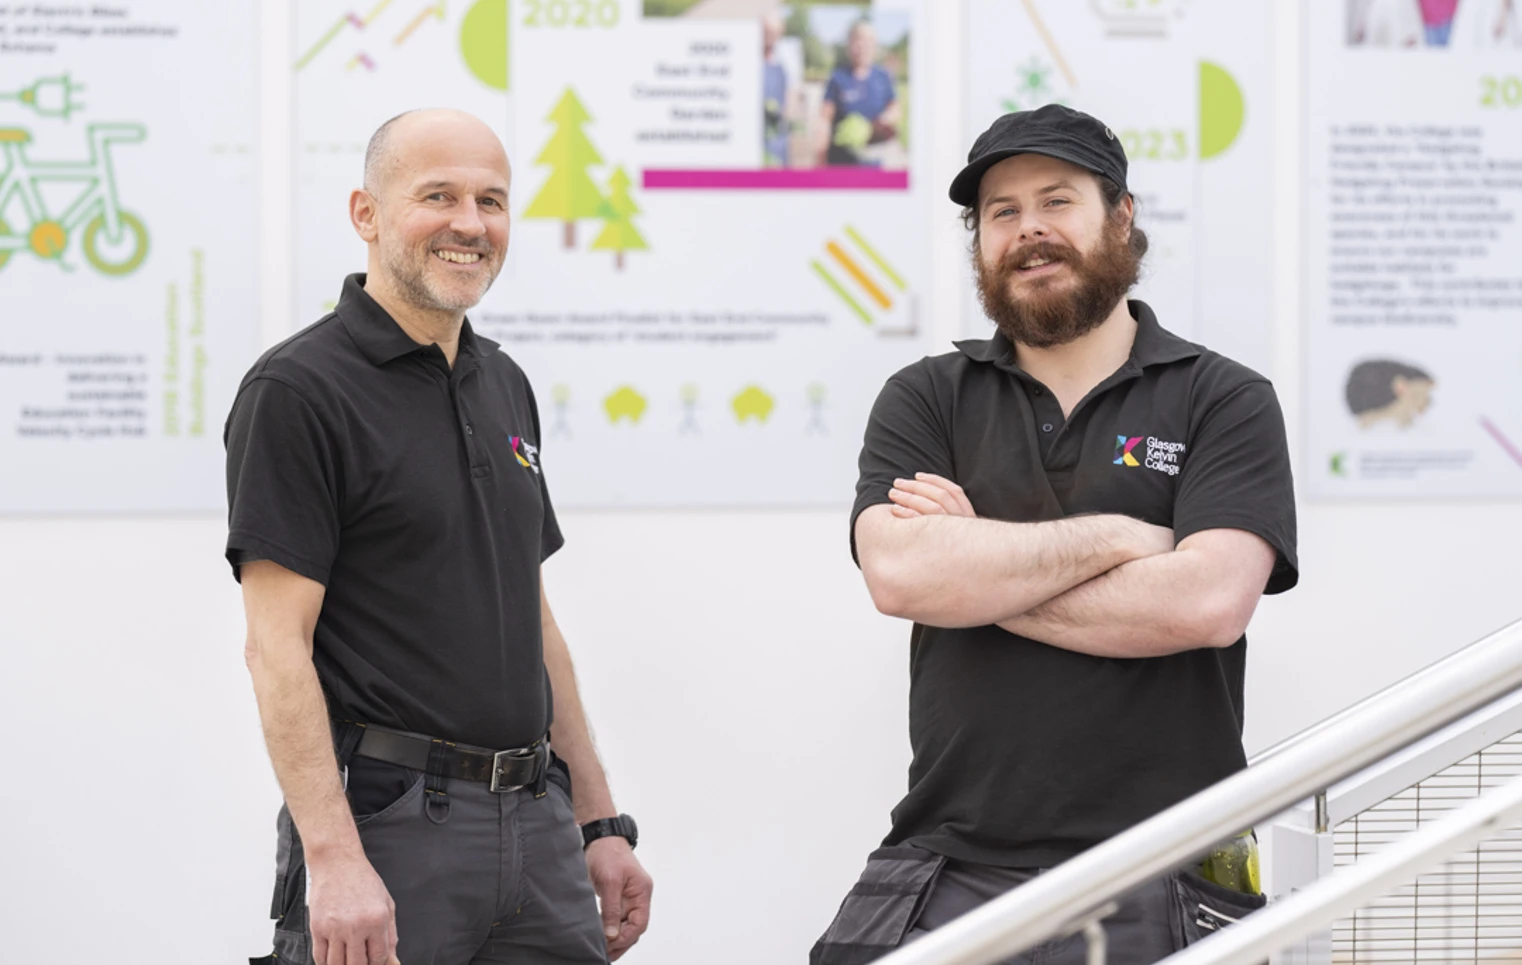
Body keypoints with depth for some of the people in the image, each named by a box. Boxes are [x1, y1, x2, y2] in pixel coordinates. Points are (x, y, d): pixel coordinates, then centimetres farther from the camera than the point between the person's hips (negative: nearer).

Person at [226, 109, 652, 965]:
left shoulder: (505, 386, 14)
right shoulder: (299, 391, -9)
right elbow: (277, 644, -14)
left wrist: (601, 821, 15)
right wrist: (332, 858, -22)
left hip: (536, 828, 7)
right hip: (386, 824, -7)